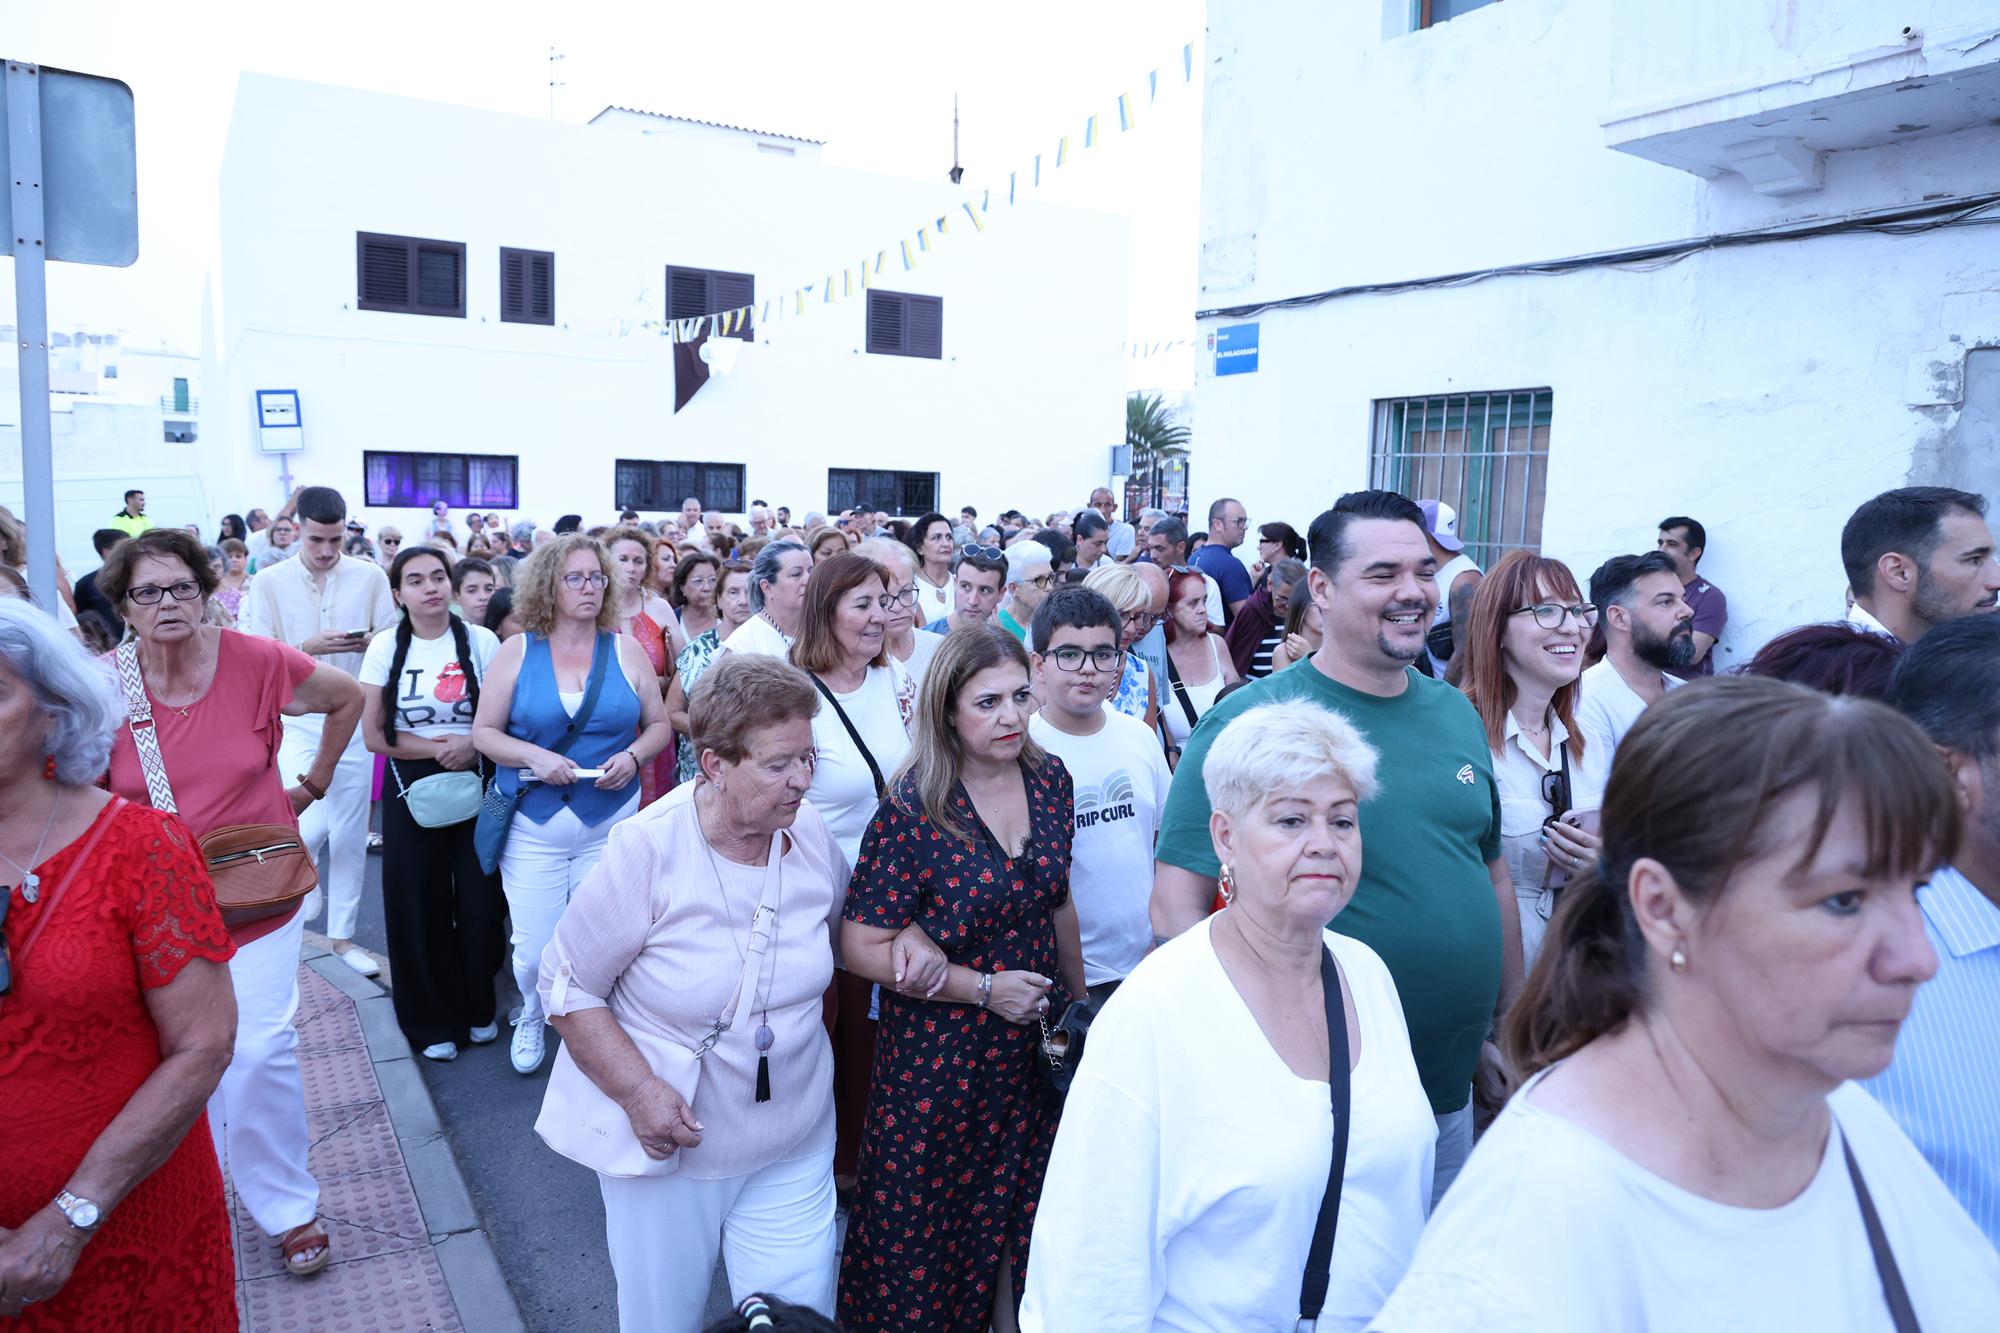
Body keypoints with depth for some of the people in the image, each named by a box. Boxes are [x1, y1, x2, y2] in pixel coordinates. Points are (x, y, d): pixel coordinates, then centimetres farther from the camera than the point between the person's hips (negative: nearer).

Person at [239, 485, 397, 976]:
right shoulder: (269, 584, -1)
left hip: (356, 719, 2)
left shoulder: (371, 577, 2)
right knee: (310, 824, -13)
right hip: (299, 720, -2)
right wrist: (308, 648, -19)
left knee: (350, 833, 7)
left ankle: (343, 933, 22)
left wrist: (369, 643, -16)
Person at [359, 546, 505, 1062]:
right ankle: (432, 1020, 22)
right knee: (420, 906, 4)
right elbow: (374, 735, -2)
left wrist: (473, 744, -18)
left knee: (480, 899, 0)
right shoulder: (386, 647, 0)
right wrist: (437, 749, -13)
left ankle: (478, 1008, 23)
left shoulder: (481, 641, -2)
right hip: (412, 790, 1)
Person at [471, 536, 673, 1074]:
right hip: (533, 824, 0)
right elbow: (484, 732, 2)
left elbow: (659, 724, 8)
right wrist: (532, 756, -15)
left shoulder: (626, 651, 3)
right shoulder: (516, 652, 1)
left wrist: (634, 755, -12)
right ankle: (533, 1018, 34)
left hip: (610, 823, 1)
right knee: (534, 949, 0)